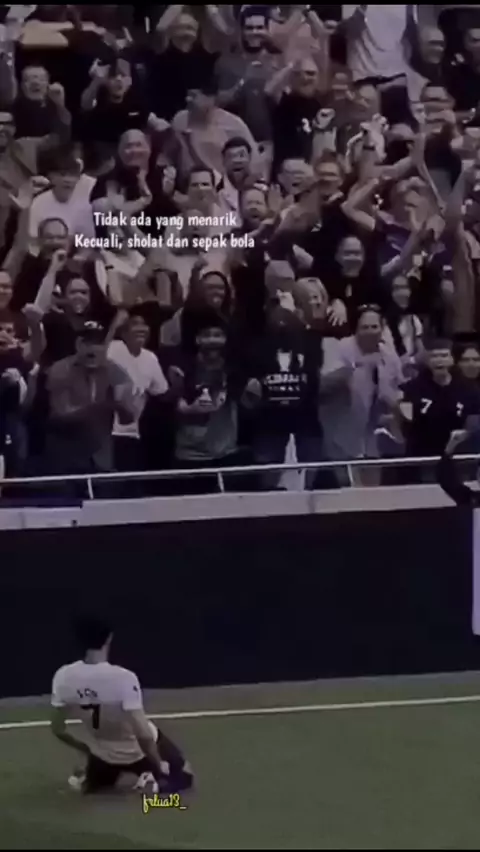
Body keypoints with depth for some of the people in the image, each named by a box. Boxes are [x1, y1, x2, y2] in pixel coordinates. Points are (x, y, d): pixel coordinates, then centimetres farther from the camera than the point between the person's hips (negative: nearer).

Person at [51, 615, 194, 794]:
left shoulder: (63, 677, -21)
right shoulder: (123, 678, -35)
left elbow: (57, 729, -7)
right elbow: (143, 735, -35)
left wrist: (84, 749, 12)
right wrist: (160, 766, -17)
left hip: (103, 754, 6)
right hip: (137, 750, -5)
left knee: (89, 786, 38)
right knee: (183, 778, 20)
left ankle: (87, 779, 7)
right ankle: (155, 782, -8)